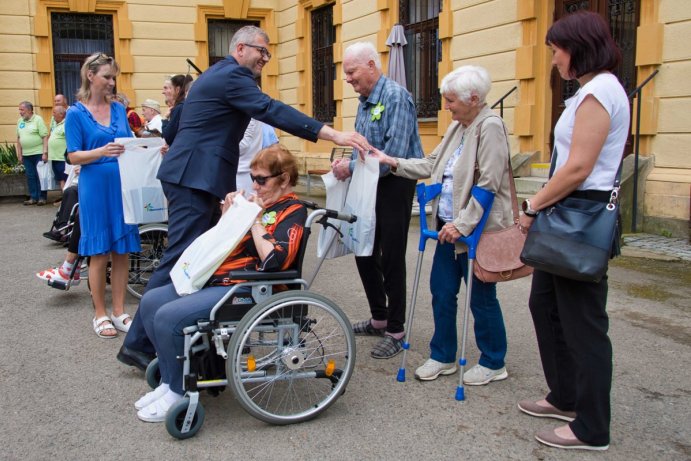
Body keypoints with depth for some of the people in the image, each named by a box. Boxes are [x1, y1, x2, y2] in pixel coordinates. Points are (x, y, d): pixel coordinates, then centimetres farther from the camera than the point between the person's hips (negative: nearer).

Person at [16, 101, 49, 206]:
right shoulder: (20, 121, 11)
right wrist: (19, 154, 12)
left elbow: (45, 137, -10)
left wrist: (45, 153, -16)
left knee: (40, 176, 0)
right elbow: (19, 138, 16)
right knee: (30, 176, 8)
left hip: (39, 153, -6)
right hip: (26, 154, 6)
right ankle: (33, 197, 15)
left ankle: (42, 198, 6)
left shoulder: (38, 119, -6)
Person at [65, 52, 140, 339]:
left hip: (123, 184, 4)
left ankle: (119, 312, 16)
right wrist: (101, 152, -24)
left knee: (122, 251, 6)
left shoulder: (119, 109, 10)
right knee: (99, 253, 2)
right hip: (95, 186, -4)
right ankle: (100, 315, 14)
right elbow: (74, 156, -7)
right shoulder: (76, 114, -2)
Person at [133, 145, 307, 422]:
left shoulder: (293, 211, -6)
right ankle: (169, 380, 11)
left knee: (168, 316, -22)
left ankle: (179, 391, -3)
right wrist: (227, 214, 6)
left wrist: (255, 220, -15)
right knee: (150, 302, 3)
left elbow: (274, 261, -22)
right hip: (217, 278, 9)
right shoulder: (257, 202, 16)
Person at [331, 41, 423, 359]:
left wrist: (354, 168, -19)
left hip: (395, 185, -9)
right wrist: (346, 163, -1)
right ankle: (379, 318, 29)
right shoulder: (364, 101, 12)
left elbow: (395, 152, -25)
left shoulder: (396, 97, -15)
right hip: (370, 187, 9)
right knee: (364, 253, 14)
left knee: (391, 258, -2)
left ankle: (396, 331, 10)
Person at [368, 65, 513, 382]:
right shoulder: (458, 127, 12)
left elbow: (488, 185, -20)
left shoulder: (490, 127, -14)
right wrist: (393, 162, 4)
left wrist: (462, 224, -23)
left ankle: (493, 364, 23)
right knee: (441, 291, 12)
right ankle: (443, 356, 28)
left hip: (478, 230, -8)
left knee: (481, 298, 5)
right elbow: (432, 165, 14)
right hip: (451, 227, 8)